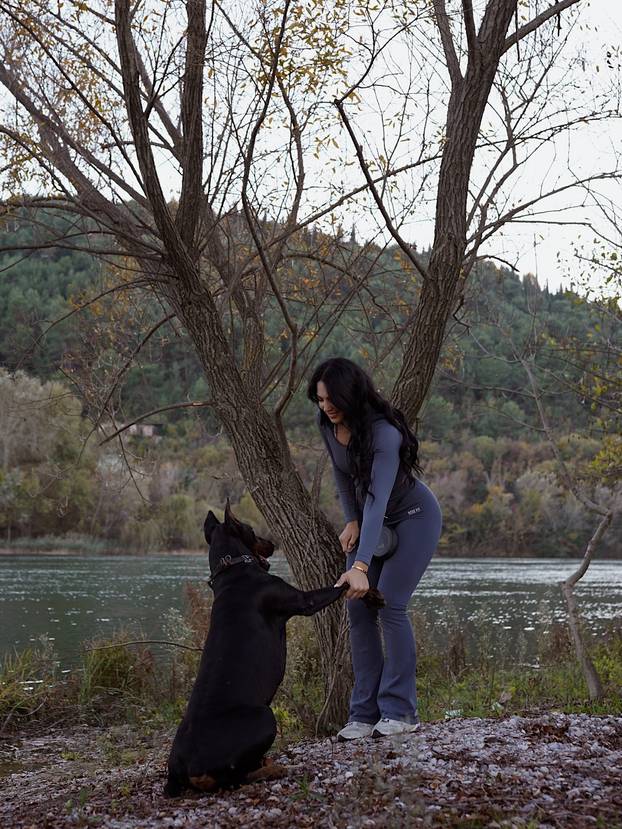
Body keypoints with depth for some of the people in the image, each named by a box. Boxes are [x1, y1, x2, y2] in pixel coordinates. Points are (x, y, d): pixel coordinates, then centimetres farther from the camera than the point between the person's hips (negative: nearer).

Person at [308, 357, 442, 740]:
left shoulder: (383, 433, -34)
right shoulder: (328, 425, -12)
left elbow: (377, 500, -43)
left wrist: (361, 566, -51)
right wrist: (352, 521, -2)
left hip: (414, 517, -7)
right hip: (370, 519, 7)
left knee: (389, 604, -17)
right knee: (358, 607, -4)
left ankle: (400, 711, -7)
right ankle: (365, 713, -2)